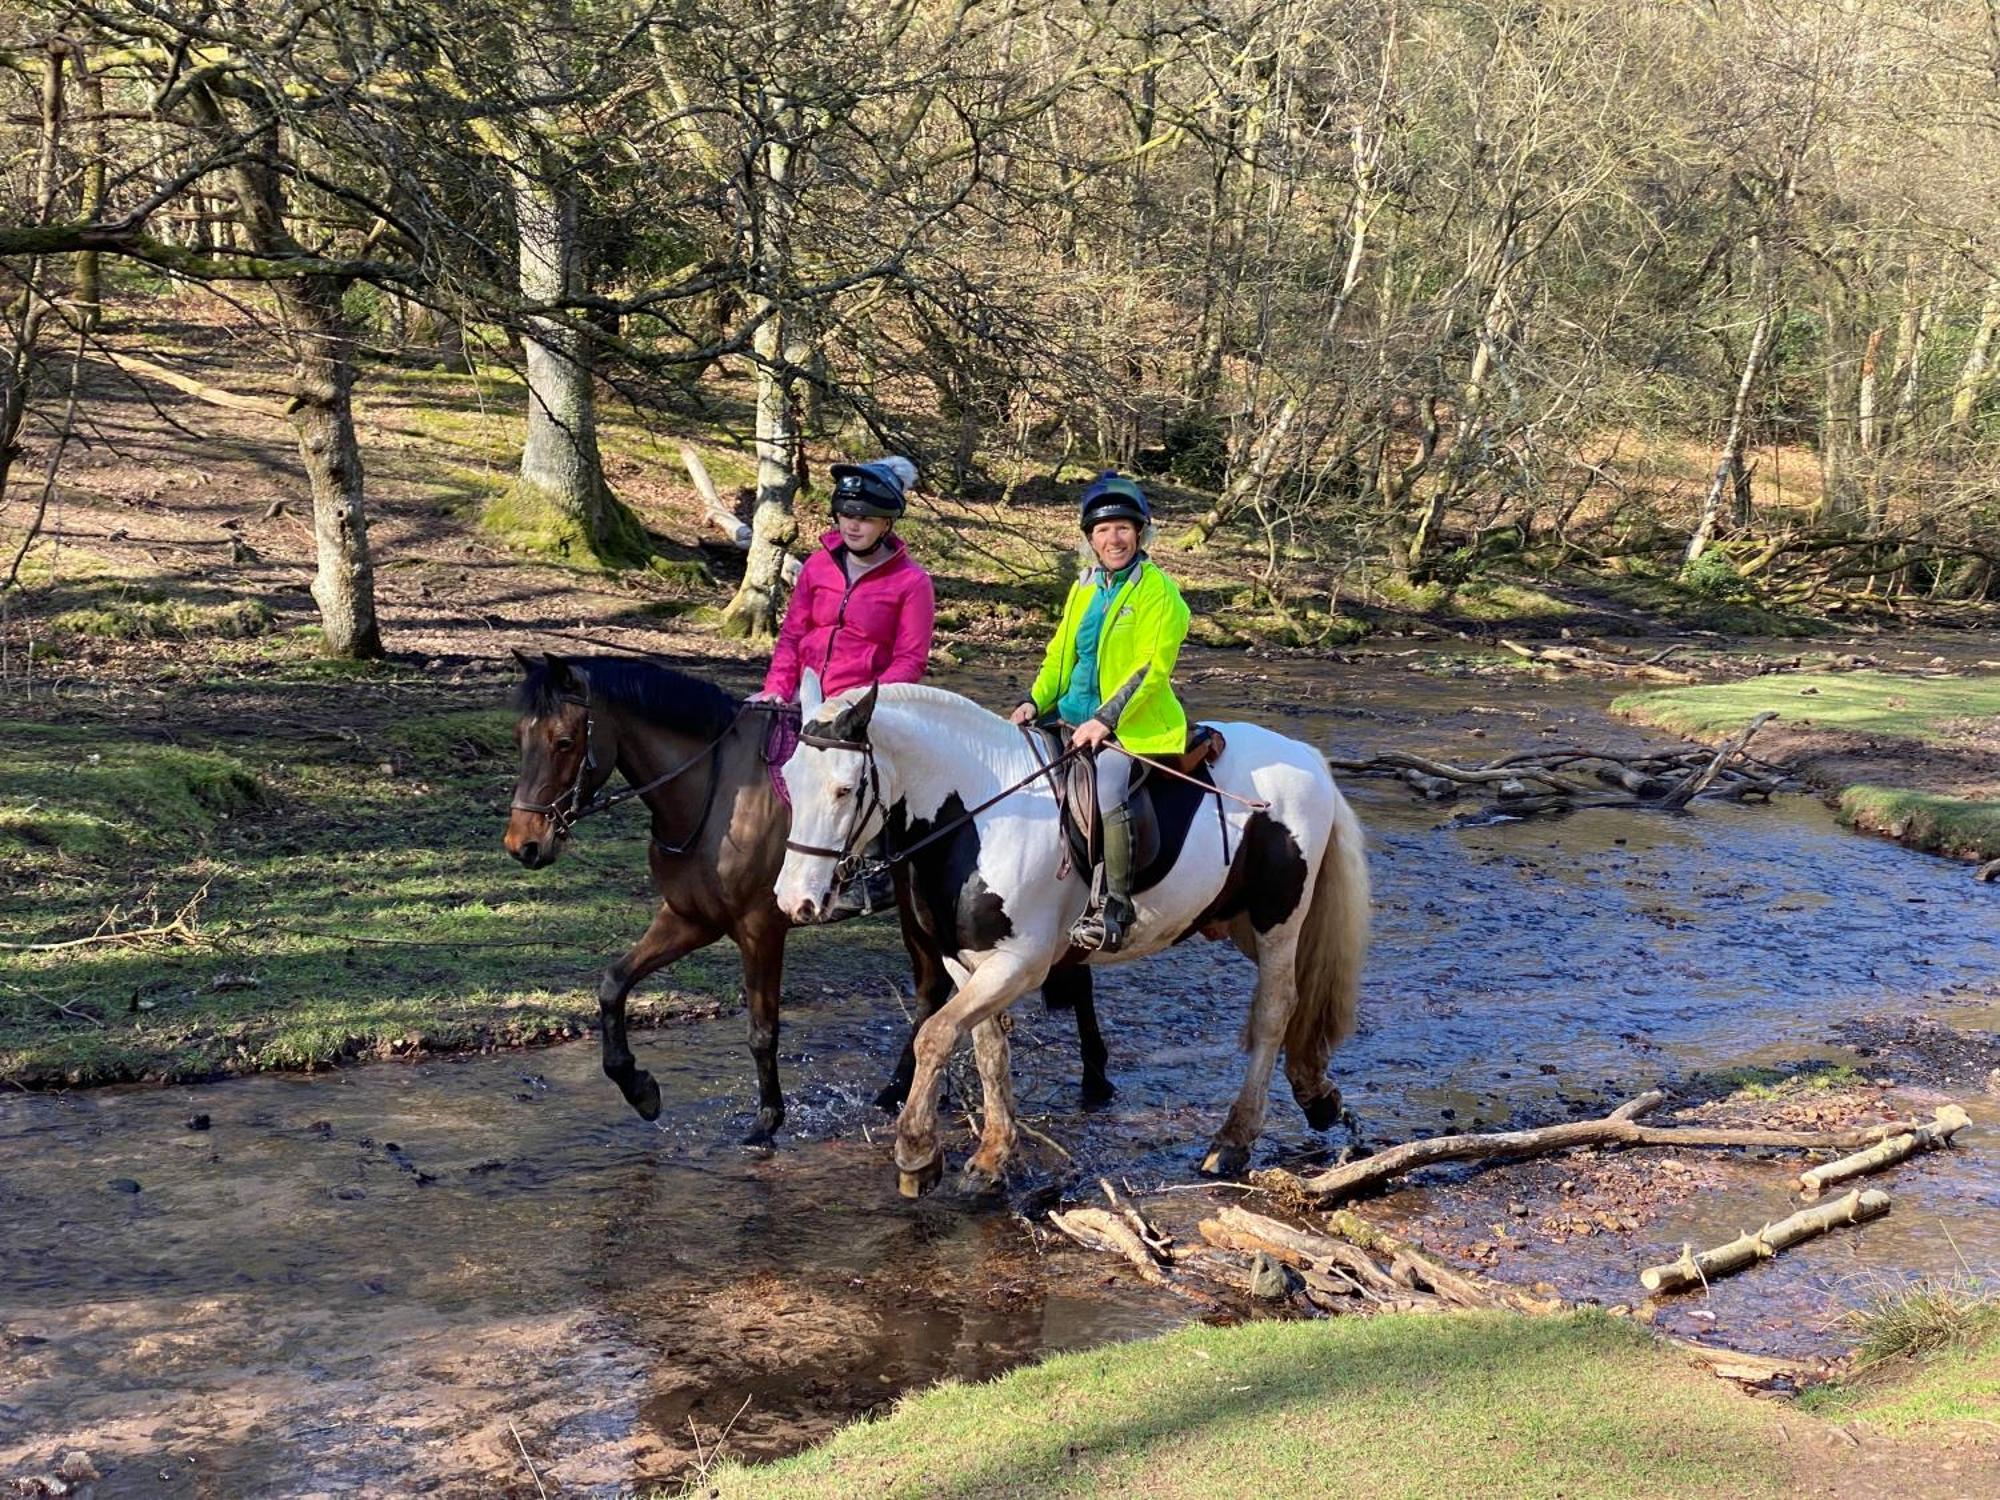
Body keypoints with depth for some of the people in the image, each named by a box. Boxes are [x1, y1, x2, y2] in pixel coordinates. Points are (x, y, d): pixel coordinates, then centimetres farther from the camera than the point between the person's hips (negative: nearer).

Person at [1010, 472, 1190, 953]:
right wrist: (1035, 701, 3)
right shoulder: (1084, 589, 14)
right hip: (1074, 716, 8)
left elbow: (1152, 667, -14)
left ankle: (1114, 908, -26)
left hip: (1134, 726, -8)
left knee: (1107, 791, -32)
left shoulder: (1158, 590, -7)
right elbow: (1061, 654, 20)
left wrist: (1106, 720, -21)